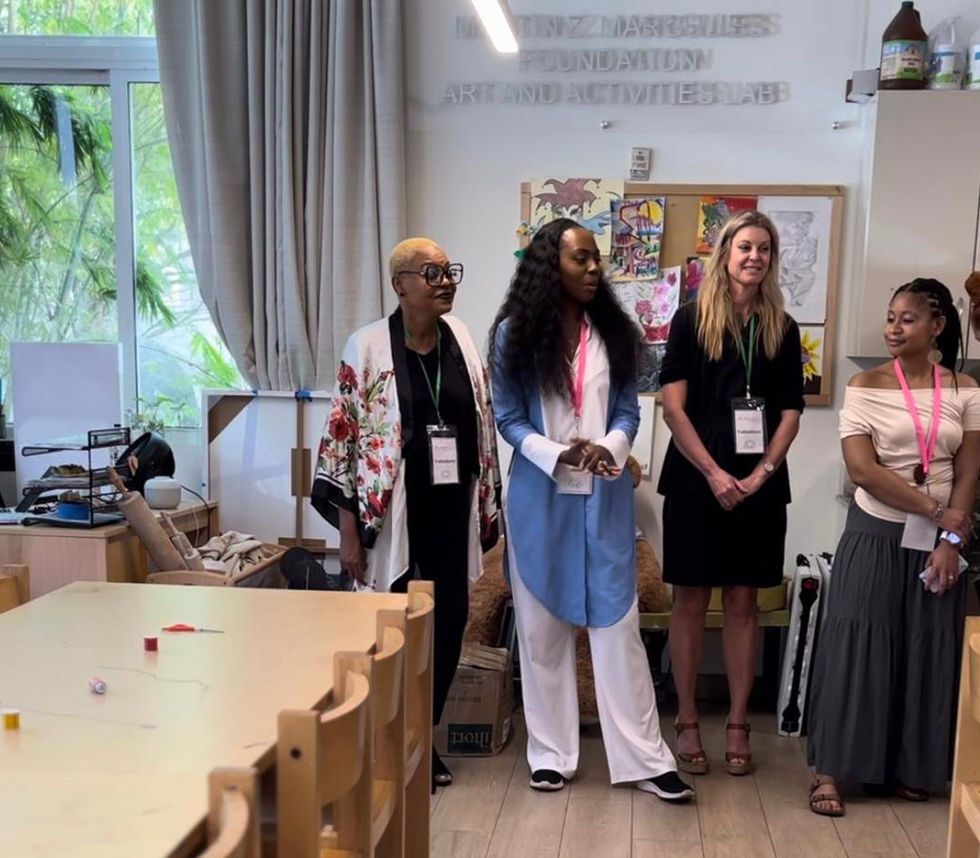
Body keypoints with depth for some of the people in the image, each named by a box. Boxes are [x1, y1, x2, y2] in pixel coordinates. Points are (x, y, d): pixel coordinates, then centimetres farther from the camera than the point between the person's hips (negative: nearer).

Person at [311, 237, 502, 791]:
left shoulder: (462, 340, 6)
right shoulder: (368, 347, -8)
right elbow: (342, 434, -8)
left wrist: (487, 509, 11)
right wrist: (348, 527, -11)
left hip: (451, 511, 4)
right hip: (393, 511, -4)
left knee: (450, 621, 8)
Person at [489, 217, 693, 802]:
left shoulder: (613, 331, 3)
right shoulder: (515, 335, -3)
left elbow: (628, 409, 4)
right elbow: (509, 419, -4)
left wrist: (611, 448, -17)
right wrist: (557, 455, -19)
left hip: (605, 495, 1)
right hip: (541, 495, -1)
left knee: (618, 623, 2)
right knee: (543, 627, 7)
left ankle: (645, 758, 9)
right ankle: (550, 752, 20)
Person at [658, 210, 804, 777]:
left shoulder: (783, 329, 8)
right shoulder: (693, 319, 0)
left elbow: (791, 413, 6)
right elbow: (674, 407, -6)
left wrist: (760, 474, -8)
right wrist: (714, 473, -13)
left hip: (759, 486, 2)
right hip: (697, 481, -2)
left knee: (743, 602, 7)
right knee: (691, 601, 4)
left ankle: (738, 724, 16)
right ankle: (687, 721, 15)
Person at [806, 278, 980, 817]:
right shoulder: (866, 387, -5)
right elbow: (862, 470, -13)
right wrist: (936, 509, -14)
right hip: (875, 534, -3)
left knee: (928, 652, 7)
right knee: (855, 645, -3)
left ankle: (909, 767, 22)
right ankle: (830, 771, 5)